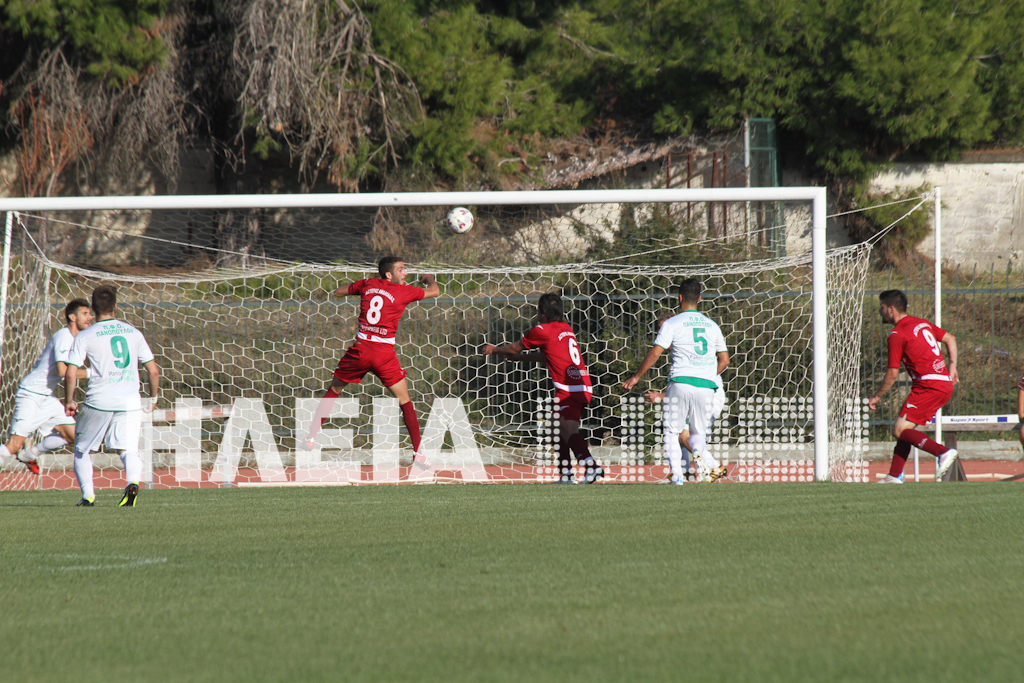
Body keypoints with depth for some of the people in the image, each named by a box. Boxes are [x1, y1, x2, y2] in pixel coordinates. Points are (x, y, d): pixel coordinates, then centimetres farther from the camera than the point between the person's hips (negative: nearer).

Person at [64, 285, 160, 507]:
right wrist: (153, 398, 27)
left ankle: (88, 494, 5)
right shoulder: (133, 333, 11)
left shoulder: (85, 336, 1)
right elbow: (153, 371, 13)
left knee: (81, 450, 15)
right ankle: (132, 482, -29)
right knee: (129, 450, 0)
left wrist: (69, 401, 10)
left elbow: (70, 374, -6)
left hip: (98, 403, -2)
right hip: (131, 402, 2)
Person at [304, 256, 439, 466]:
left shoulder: (368, 284, 9)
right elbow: (434, 291, 13)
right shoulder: (403, 291, -1)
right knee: (404, 399, 6)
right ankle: (417, 452, 0)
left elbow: (338, 292, 24)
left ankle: (312, 436, 18)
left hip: (360, 349, 3)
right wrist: (429, 279, 35)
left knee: (333, 391, 21)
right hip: (384, 353, -3)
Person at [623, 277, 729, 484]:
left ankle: (677, 478, -12)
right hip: (706, 386, 4)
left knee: (672, 432, 4)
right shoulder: (712, 325, 14)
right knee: (698, 433, 14)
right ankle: (701, 453, -19)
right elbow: (724, 360, 16)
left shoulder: (672, 323, 1)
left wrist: (636, 377, 3)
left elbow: (655, 353, -6)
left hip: (681, 382, -4)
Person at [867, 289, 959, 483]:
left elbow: (892, 374, -8)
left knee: (900, 429, -10)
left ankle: (944, 452, -24)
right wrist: (952, 366, 19)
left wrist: (877, 397, 3)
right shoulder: (922, 323, 16)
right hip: (945, 384, 9)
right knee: (904, 427, 14)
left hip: (928, 385, -9)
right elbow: (950, 339, 23)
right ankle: (895, 476, 12)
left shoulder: (896, 336, -9)